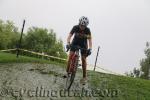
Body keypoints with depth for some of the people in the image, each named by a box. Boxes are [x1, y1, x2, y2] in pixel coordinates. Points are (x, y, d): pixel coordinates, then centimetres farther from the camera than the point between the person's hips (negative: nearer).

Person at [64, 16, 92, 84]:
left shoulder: (87, 30, -23)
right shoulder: (75, 27, -22)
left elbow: (89, 39, -26)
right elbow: (69, 36, -27)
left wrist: (90, 49, -40)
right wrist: (68, 43, -45)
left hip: (83, 44, -1)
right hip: (75, 42, 1)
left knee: (83, 58, -9)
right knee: (70, 55, -17)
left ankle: (84, 77, -3)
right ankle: (67, 72, -4)